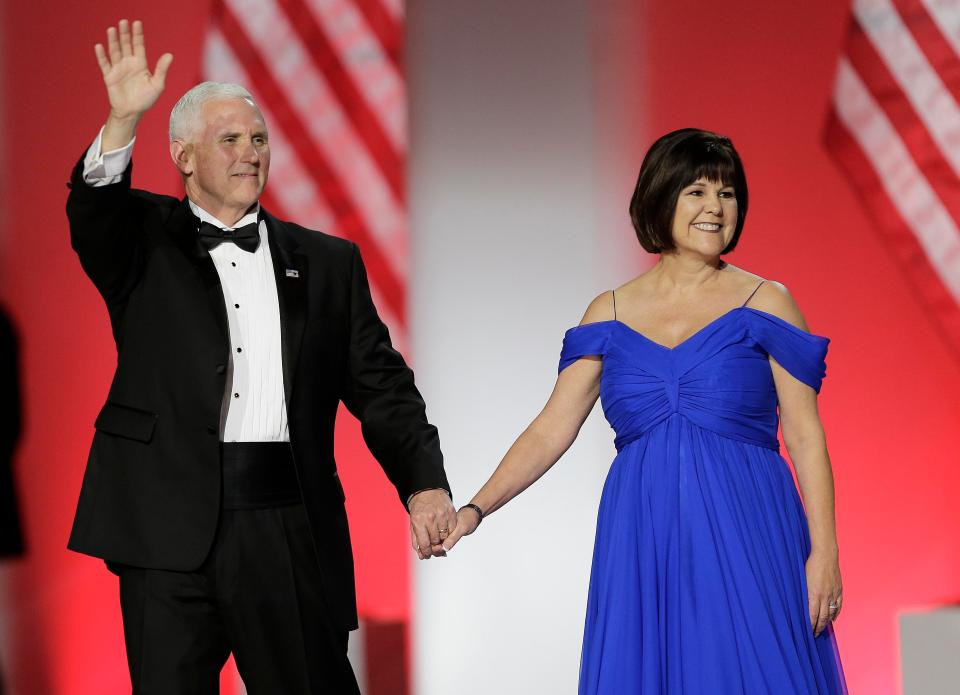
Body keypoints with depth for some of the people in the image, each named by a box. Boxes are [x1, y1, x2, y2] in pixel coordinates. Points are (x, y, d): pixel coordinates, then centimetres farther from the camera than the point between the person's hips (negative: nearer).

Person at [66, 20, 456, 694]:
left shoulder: (328, 263, 14)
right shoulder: (147, 244, 10)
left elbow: (379, 385, 8)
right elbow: (94, 213, -13)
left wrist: (424, 481, -8)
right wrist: (123, 122, -30)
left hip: (291, 534, 1)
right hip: (171, 530, -1)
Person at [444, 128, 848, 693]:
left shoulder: (765, 305, 2)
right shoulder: (610, 314, 9)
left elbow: (806, 437, -1)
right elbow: (551, 430, 6)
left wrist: (824, 552, -8)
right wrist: (476, 509, -5)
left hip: (745, 541, -2)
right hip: (642, 549, 2)